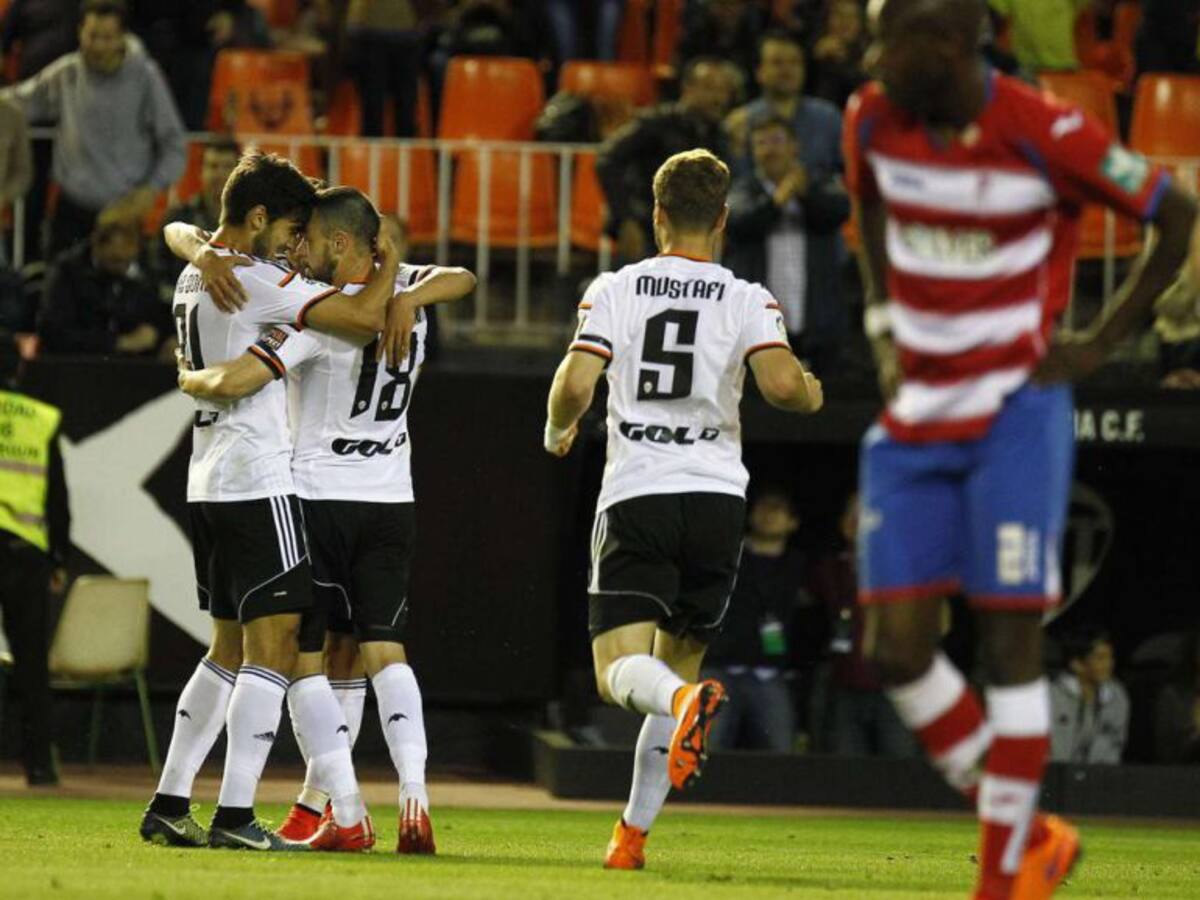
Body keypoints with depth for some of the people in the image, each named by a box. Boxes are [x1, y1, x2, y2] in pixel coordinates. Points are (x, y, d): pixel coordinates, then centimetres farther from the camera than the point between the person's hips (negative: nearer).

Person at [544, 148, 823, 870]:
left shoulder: (615, 290, 4)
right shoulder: (746, 300, 3)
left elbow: (575, 385, -6)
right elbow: (781, 382, -12)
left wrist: (558, 432, 16)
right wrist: (812, 392, 11)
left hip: (634, 494, -2)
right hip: (715, 497, 2)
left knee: (621, 670, -9)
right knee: (677, 665, 15)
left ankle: (688, 702, -44)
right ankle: (634, 833, 11)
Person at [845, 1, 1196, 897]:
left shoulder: (1045, 135, -16)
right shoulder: (875, 120, 0)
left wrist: (1099, 345, -6)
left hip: (1014, 414, -5)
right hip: (915, 418, 5)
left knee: (1010, 641, -5)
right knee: (898, 646, -1)